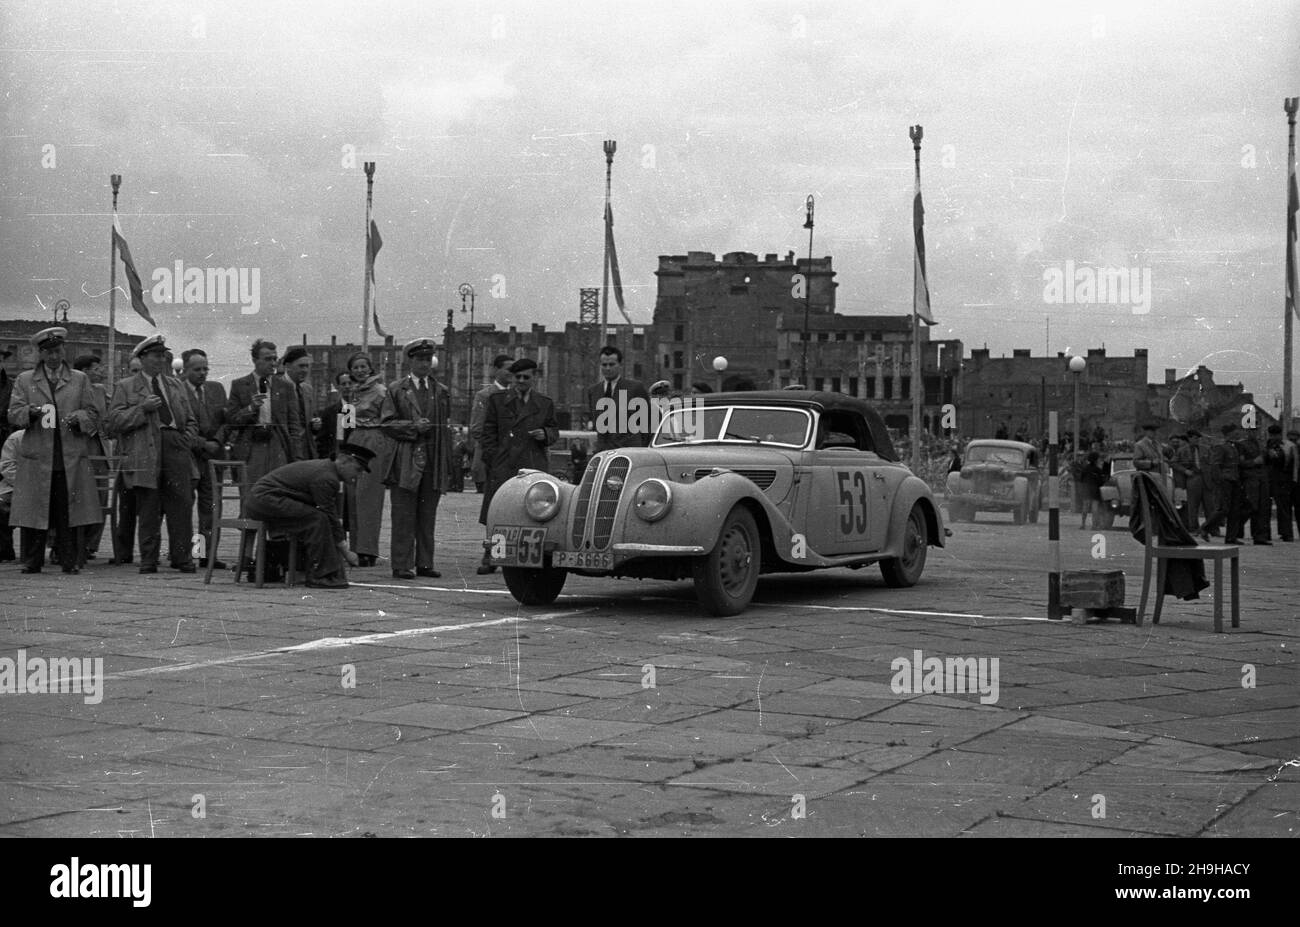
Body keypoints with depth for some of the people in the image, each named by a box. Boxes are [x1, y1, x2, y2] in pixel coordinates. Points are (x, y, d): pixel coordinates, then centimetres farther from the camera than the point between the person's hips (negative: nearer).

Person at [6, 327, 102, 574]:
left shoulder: (80, 380, 15)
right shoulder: (25, 380, 14)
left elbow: (93, 414, 13)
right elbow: (13, 414, 6)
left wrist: (79, 418, -9)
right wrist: (30, 412, -15)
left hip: (72, 459, 0)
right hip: (37, 458, 0)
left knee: (70, 513, -3)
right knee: (33, 513, -2)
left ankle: (71, 562, 1)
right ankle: (32, 562, 6)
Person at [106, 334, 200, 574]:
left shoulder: (176, 386, 23)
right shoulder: (125, 387, 10)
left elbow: (191, 421, 25)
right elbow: (114, 421, 0)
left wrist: (188, 440, 7)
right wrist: (142, 408, -11)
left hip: (177, 449, 3)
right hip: (145, 454, -3)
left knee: (182, 505, -5)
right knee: (149, 509, -2)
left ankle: (182, 558, 1)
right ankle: (148, 560, 5)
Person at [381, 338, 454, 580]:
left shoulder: (441, 391, 15)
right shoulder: (396, 390, 6)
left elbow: (446, 428, 16)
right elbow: (386, 423, 0)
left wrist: (448, 465, 10)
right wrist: (413, 427, -14)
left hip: (434, 461, 3)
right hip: (405, 460, -3)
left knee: (428, 517, 5)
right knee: (404, 516, -4)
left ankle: (424, 563, 11)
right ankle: (402, 566, -2)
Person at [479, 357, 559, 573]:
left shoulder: (545, 404, 13)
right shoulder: (497, 400, 10)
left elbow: (554, 430, 17)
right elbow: (489, 432, 8)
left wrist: (546, 435, -6)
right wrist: (493, 460, -2)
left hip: (534, 466, 1)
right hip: (504, 468, -1)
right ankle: (489, 558, 4)